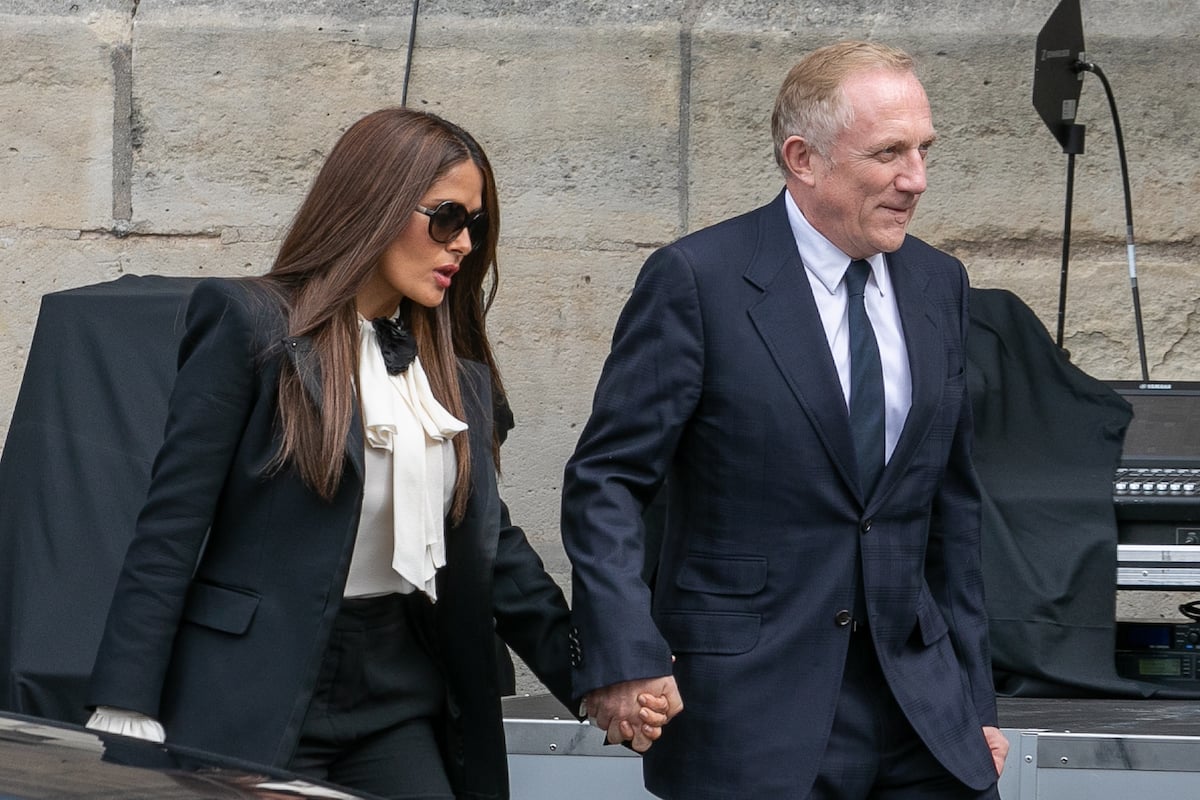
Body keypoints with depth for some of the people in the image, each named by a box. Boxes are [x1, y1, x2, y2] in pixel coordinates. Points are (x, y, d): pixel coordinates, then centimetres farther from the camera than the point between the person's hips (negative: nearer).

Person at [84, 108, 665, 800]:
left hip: (402, 701, 6)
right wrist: (126, 717, -15)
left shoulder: (460, 377, 13)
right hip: (259, 699, -5)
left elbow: (497, 550, 15)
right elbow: (172, 524, -9)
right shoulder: (249, 324, -5)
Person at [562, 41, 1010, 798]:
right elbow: (607, 481, -9)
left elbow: (952, 507, 14)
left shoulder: (938, 284, 9)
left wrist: (975, 699, 13)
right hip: (748, 707, -5)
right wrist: (624, 657, -21)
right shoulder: (697, 280, -8)